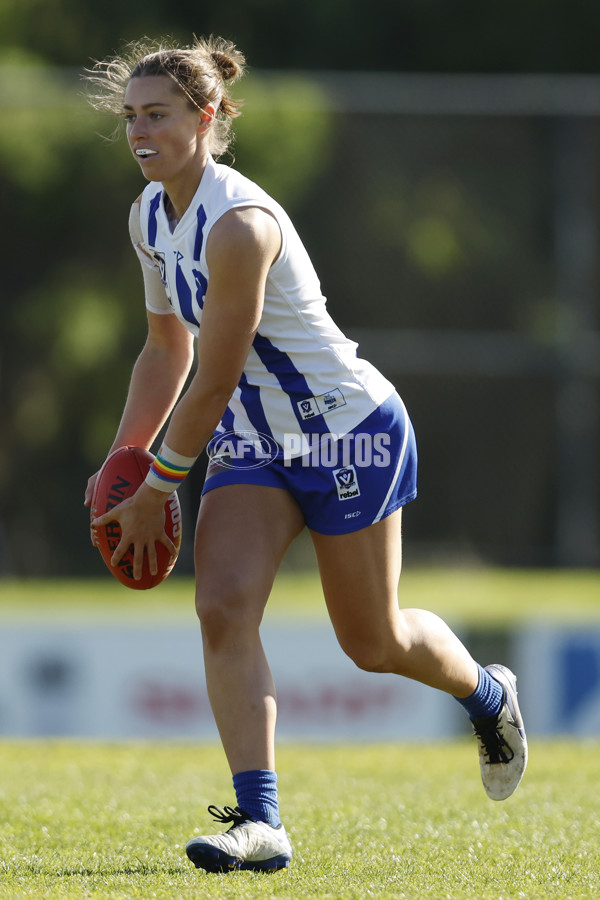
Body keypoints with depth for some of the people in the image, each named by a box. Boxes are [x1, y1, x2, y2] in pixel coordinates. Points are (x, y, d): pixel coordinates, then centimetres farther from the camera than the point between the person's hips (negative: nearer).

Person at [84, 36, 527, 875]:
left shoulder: (239, 224, -29)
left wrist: (156, 489, -16)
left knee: (371, 641, 7)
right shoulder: (151, 215, -1)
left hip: (349, 434, -7)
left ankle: (488, 695, 40)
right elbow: (168, 346, 13)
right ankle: (260, 821, -17)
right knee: (223, 608, -15)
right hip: (254, 441, 7)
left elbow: (214, 379, -25)